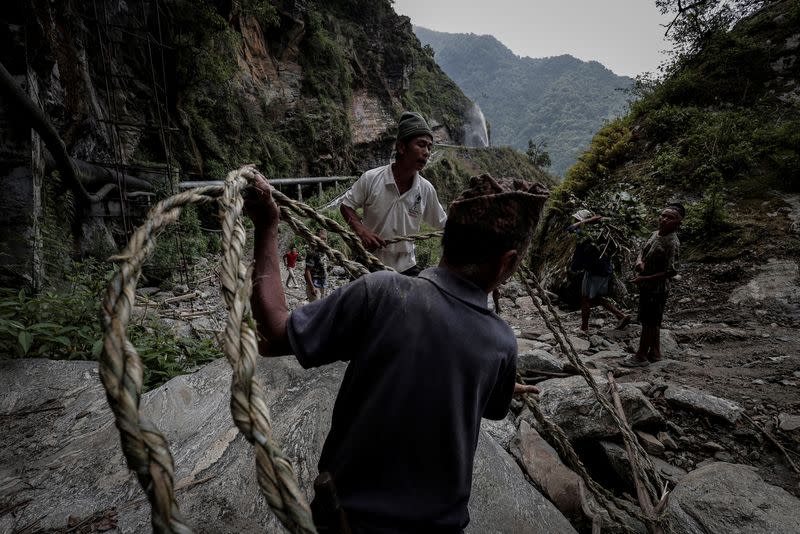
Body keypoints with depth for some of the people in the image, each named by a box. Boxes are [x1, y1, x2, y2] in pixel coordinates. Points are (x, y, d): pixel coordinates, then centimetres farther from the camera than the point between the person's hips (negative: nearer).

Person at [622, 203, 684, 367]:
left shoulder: (672, 243, -21)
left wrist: (644, 279, -23)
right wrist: (639, 261, -8)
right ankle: (655, 352, 32)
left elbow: (671, 271, -23)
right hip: (647, 286, 9)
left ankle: (641, 356, 12)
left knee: (648, 322, 1)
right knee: (652, 322, 18)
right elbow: (643, 251, 16)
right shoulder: (656, 234, 6)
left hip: (656, 288, -9)